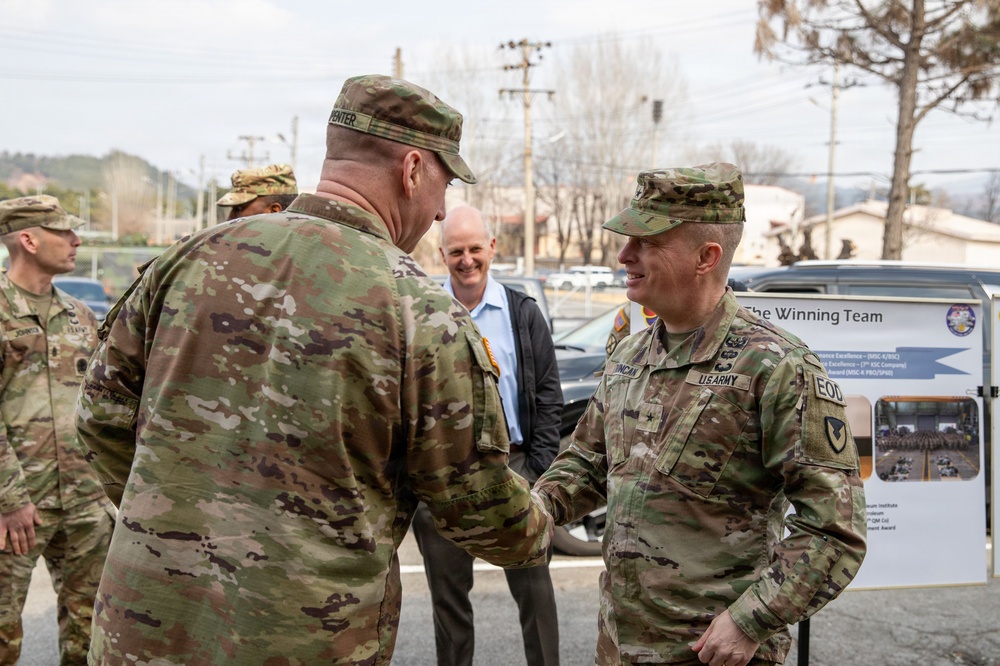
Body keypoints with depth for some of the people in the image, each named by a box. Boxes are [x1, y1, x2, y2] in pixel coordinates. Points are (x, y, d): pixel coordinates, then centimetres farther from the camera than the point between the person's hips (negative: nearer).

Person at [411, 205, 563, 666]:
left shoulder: (523, 314, 4)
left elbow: (548, 398, 4)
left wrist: (540, 469, -3)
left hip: (510, 465, 0)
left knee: (534, 588, 3)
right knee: (448, 593, 11)